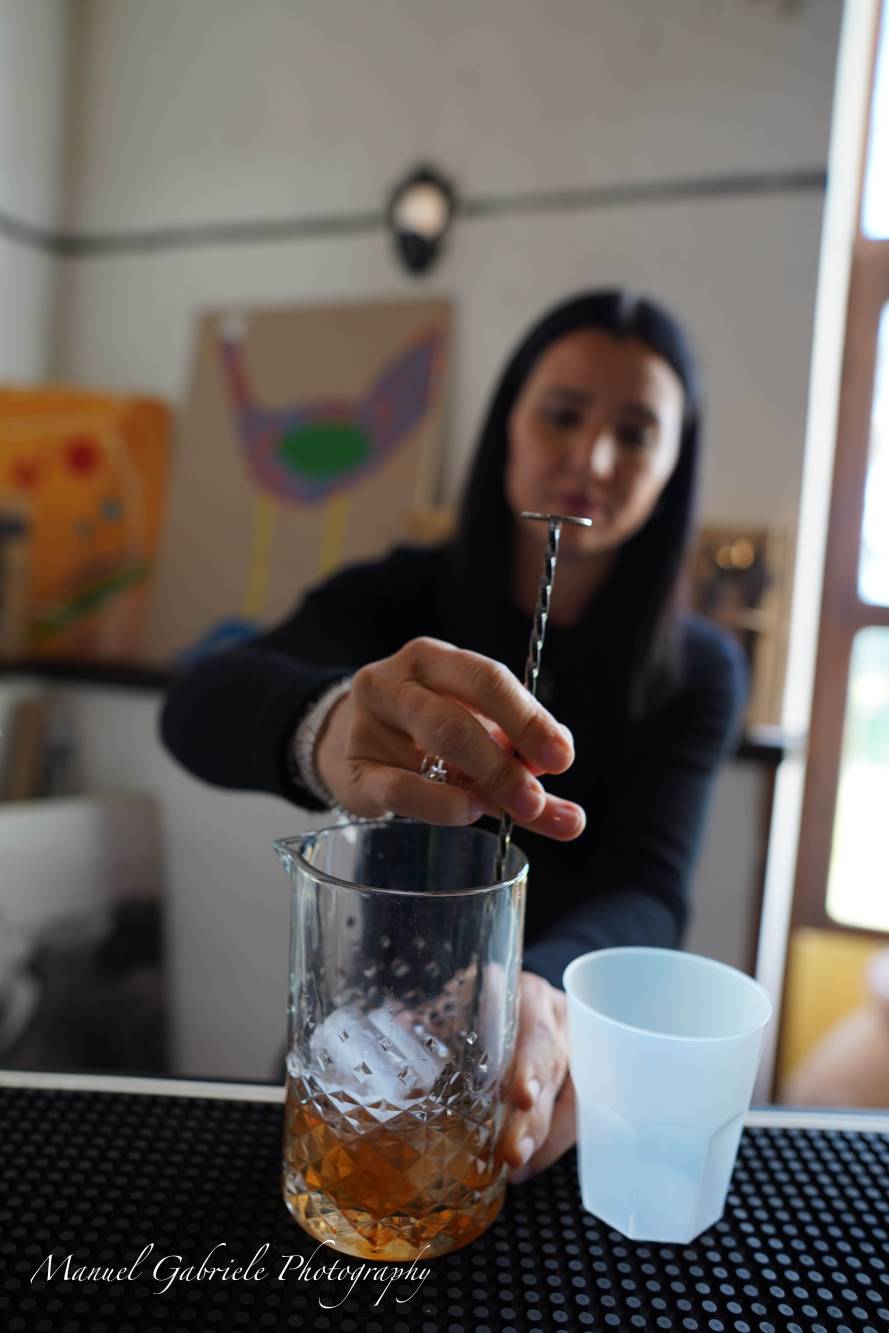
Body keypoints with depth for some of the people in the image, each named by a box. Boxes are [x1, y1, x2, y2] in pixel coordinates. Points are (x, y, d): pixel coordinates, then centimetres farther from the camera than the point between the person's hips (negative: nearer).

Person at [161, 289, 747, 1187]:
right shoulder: (399, 597, -9)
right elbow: (199, 707, -24)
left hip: (567, 1028, 1)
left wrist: (540, 993, -42)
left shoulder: (696, 669, -8)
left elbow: (646, 890, -19)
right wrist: (325, 725, -47)